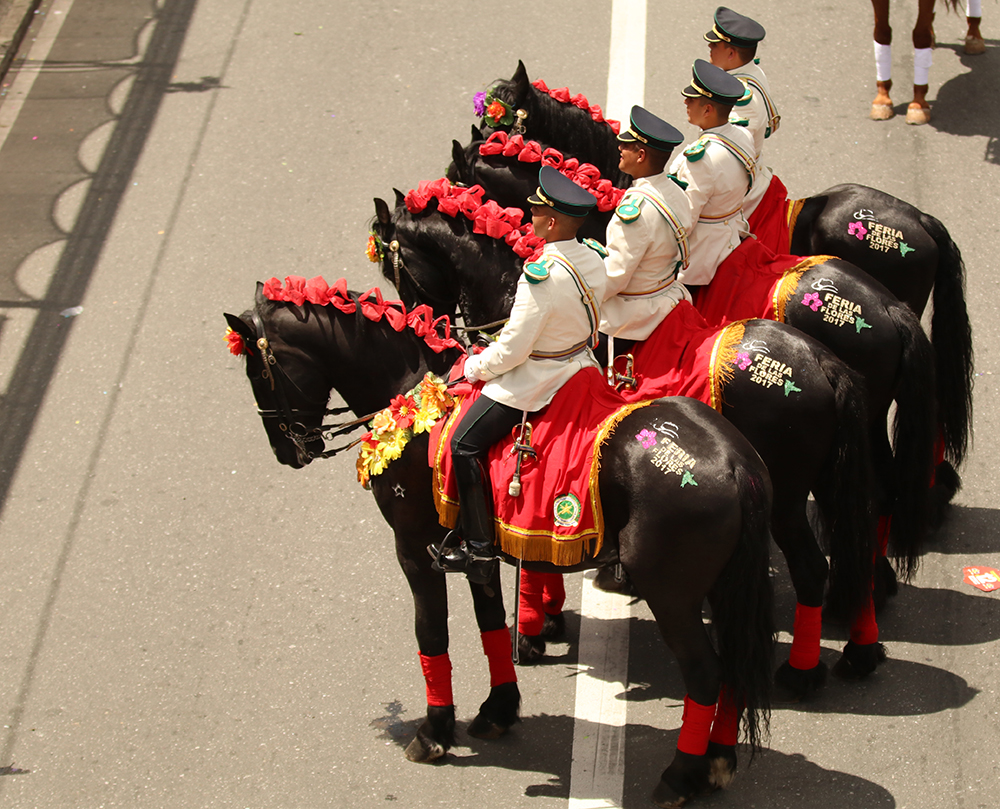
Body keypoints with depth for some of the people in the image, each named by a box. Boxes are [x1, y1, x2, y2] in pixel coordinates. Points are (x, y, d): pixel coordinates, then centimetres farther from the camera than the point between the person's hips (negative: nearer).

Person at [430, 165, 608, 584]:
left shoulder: (542, 276, -31)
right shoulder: (594, 258, -5)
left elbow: (513, 349, -25)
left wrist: (474, 366, -5)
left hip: (535, 381, -9)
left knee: (465, 443, 0)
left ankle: (479, 549, 2)